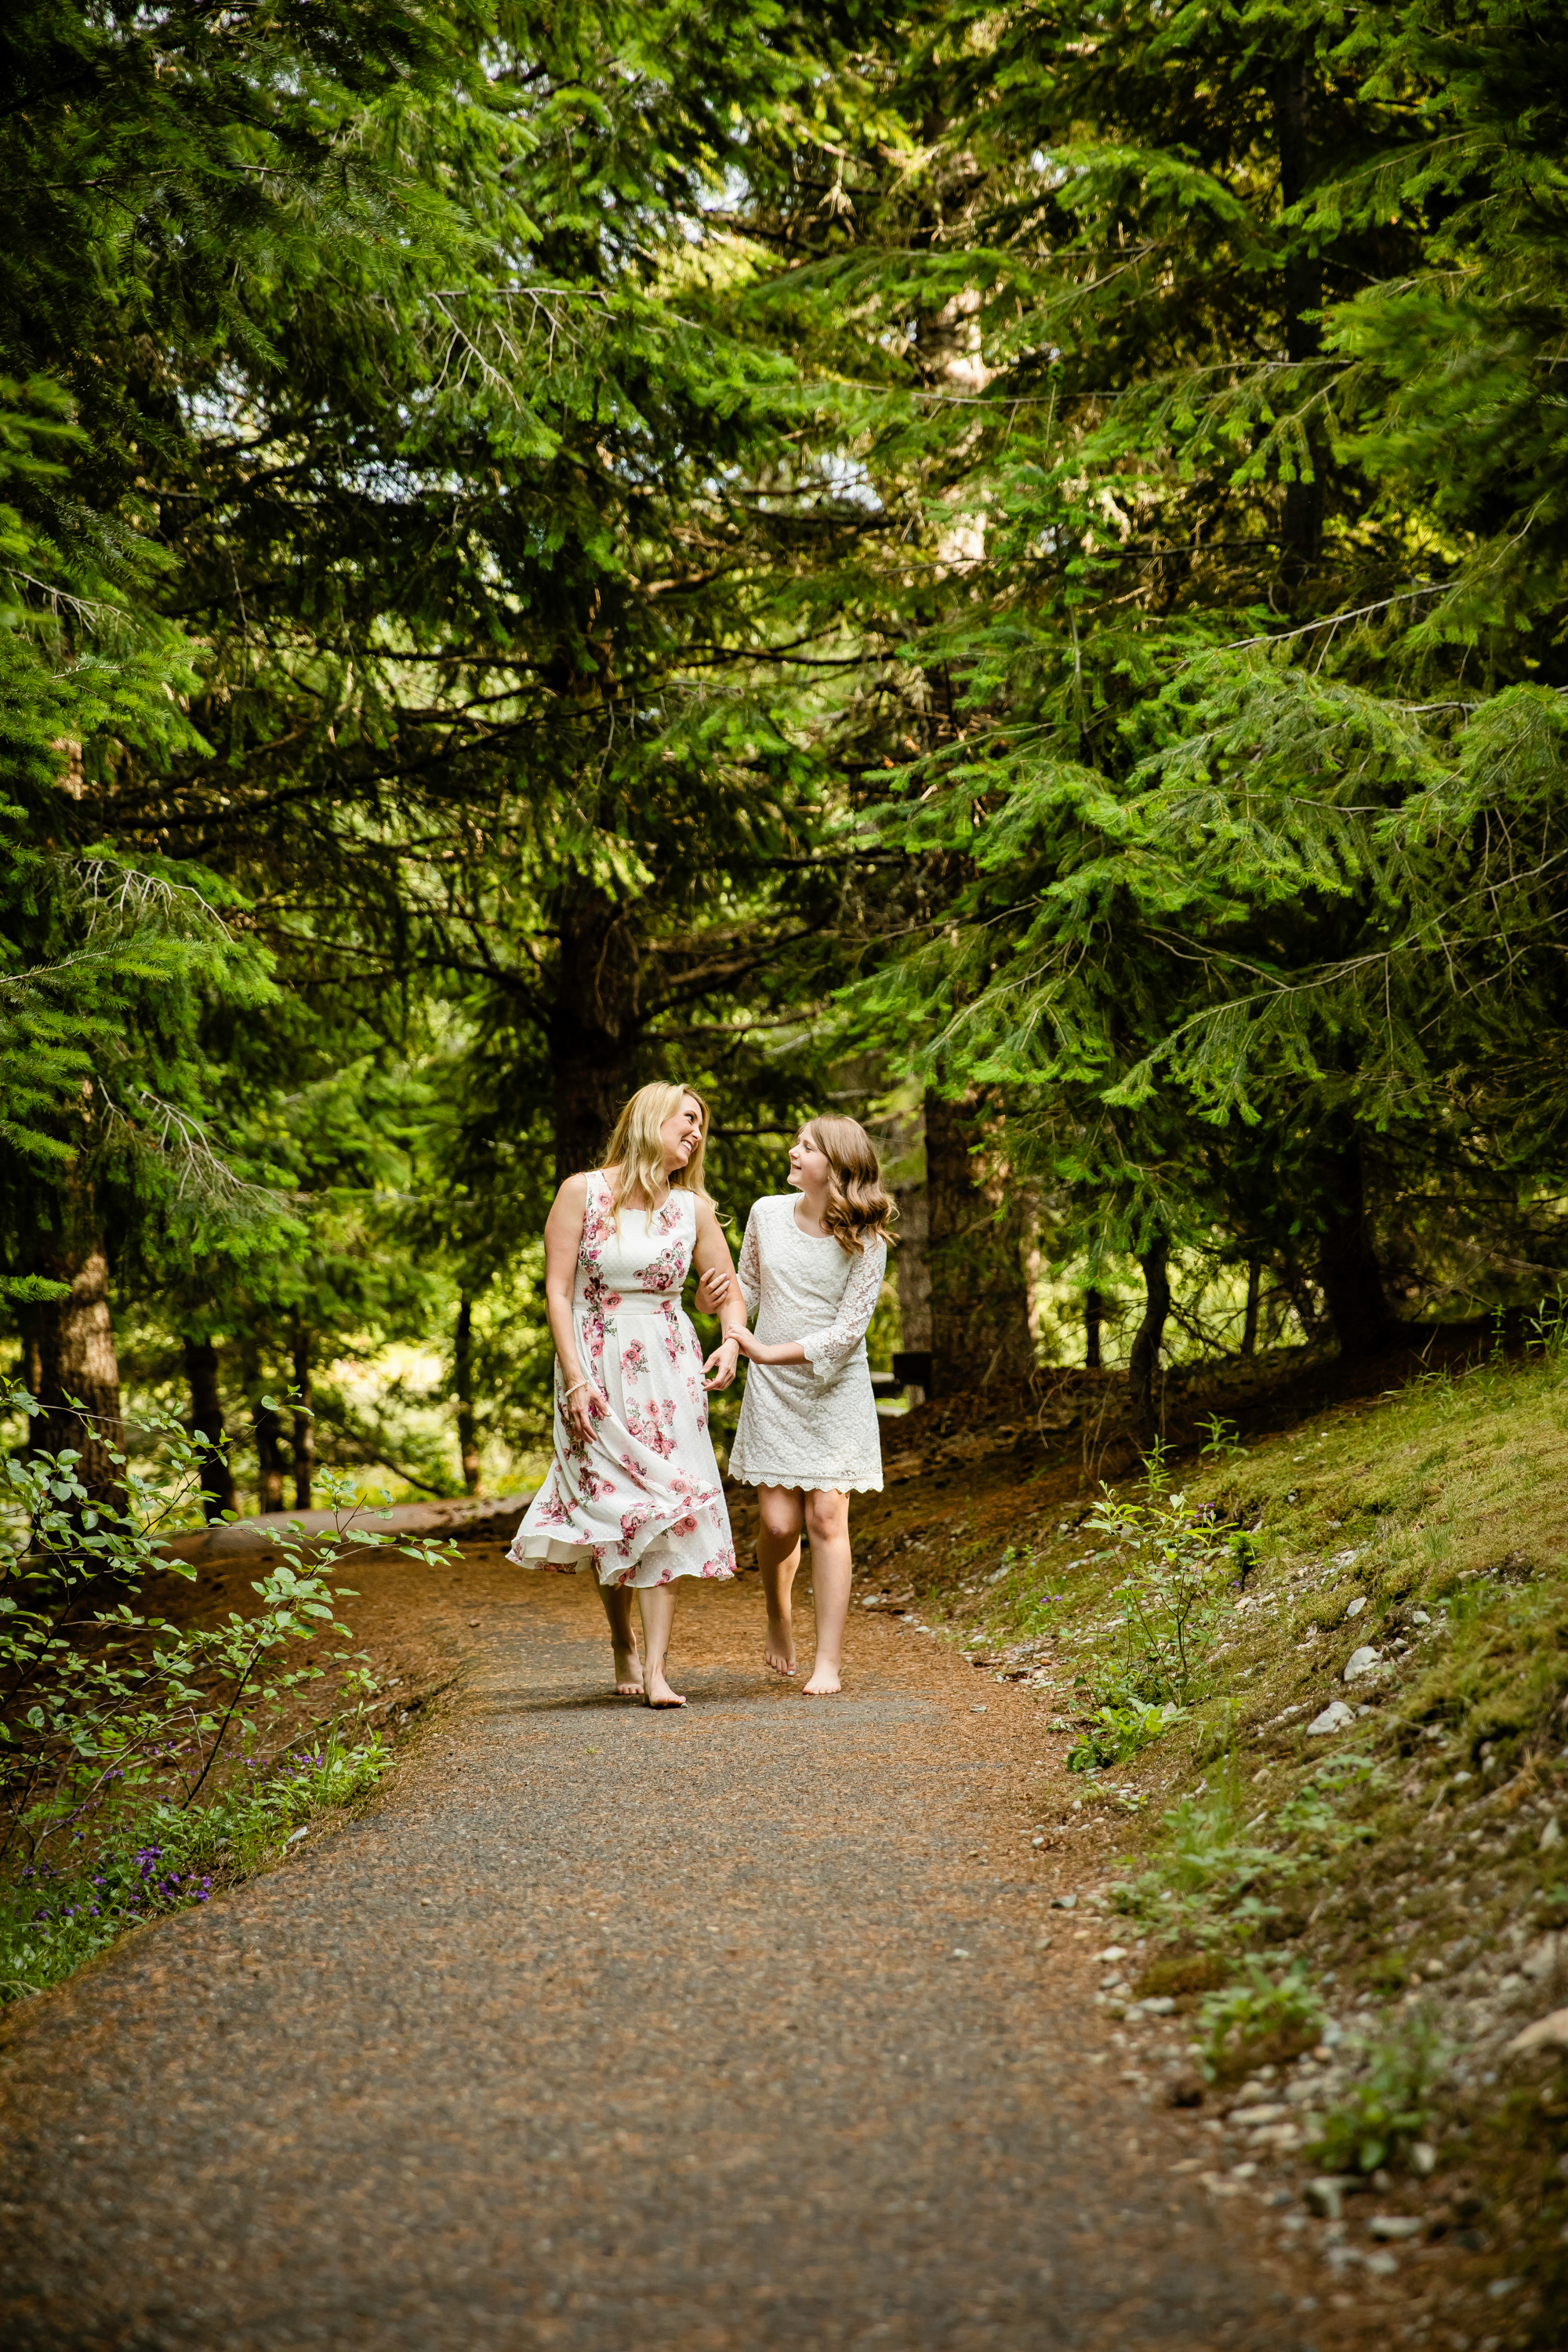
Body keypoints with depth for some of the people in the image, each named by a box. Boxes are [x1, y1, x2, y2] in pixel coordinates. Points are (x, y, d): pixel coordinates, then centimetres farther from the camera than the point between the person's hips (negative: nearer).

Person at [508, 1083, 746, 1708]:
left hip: (667, 1369, 2)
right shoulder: (582, 1192, -3)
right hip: (597, 1367, -2)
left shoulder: (693, 1208, 6)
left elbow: (729, 1288, 14)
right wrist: (575, 1379, -13)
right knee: (609, 1510, 3)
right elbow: (559, 1290, -5)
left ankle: (655, 1668, -9)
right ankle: (623, 1644, 26)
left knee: (664, 1510, -8)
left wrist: (731, 1341, -7)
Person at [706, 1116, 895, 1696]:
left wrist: (770, 1352, -20)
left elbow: (848, 1330, -14)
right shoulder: (767, 1214, -1)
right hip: (772, 1390, 2)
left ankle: (829, 1661, 1)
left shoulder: (865, 1241, -10)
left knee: (827, 1518, -6)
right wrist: (714, 1297, -11)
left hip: (836, 1391, -2)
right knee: (778, 1522, -4)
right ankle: (778, 1615, 27)